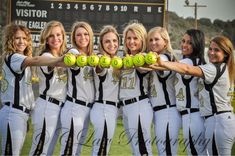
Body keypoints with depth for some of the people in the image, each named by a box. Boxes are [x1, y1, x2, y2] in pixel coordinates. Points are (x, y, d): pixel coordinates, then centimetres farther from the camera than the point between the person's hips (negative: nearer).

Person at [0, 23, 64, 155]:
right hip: (13, 113, -9)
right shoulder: (13, 57, -11)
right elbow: (34, 61, -31)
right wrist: (61, 59, -45)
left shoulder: (22, 59, 22)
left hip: (22, 114, 9)